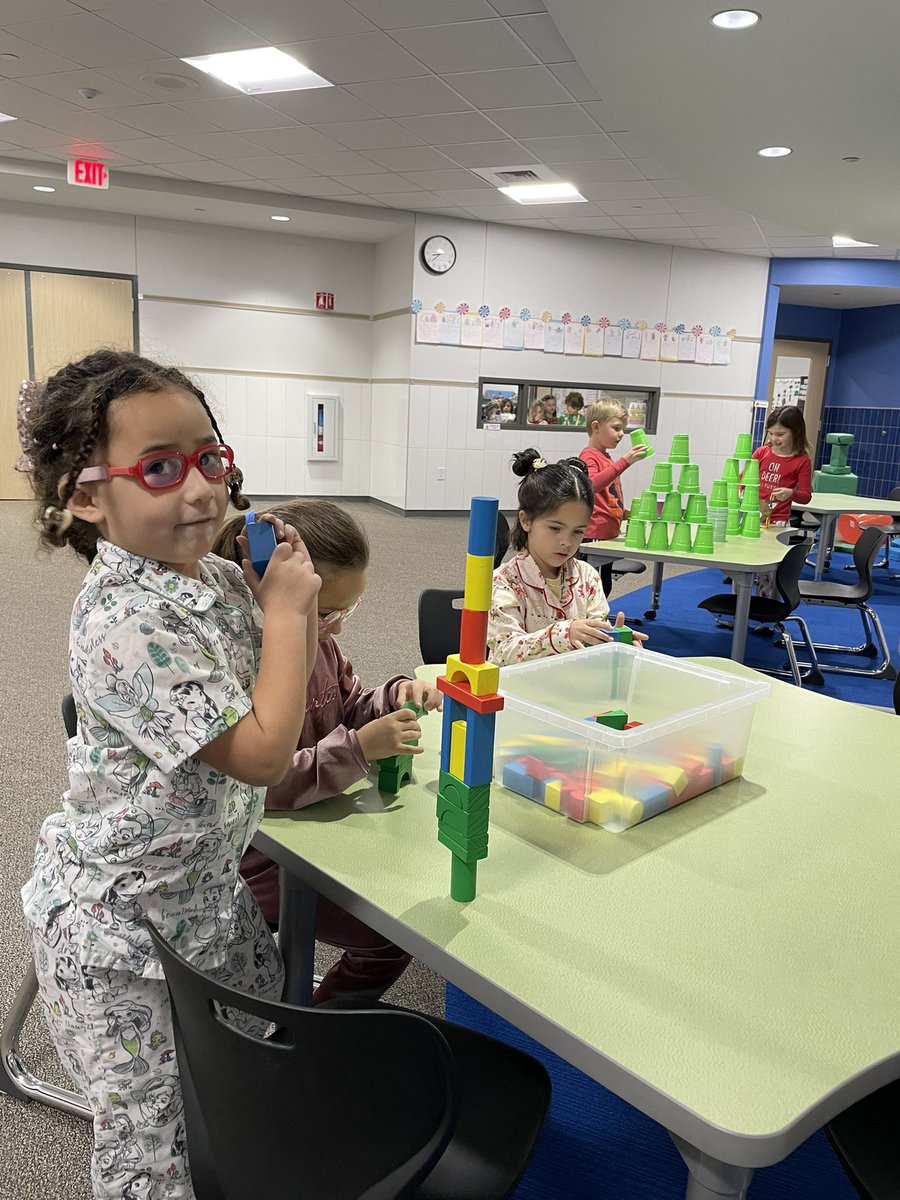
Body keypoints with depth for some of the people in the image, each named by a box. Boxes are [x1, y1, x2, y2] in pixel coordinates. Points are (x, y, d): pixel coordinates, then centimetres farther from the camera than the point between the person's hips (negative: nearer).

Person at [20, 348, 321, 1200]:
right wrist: (286, 609, -23)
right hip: (119, 923, -8)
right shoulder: (125, 623, -32)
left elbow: (289, 681, 9)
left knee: (262, 1026, 27)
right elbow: (261, 753, -32)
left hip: (204, 884, 9)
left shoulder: (218, 578, -5)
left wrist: (290, 592, -8)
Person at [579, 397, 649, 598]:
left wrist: (623, 512, 13)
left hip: (608, 533, 10)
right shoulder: (588, 457, -12)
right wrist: (624, 461, -39)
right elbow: (592, 484, -35)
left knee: (604, 586, 17)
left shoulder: (606, 457, 17)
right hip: (594, 535, -10)